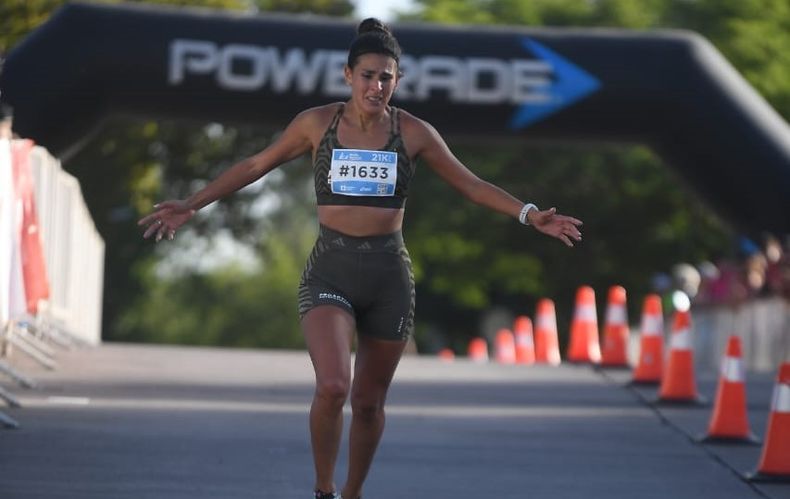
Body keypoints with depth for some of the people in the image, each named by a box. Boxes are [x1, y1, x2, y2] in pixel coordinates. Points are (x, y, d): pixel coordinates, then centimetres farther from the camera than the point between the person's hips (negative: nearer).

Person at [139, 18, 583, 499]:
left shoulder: (413, 132, 1)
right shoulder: (317, 123, -1)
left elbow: (471, 184, 8)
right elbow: (255, 166, 9)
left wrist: (530, 214, -1)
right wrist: (193, 204, 6)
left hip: (389, 276, 2)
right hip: (331, 270, -2)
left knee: (369, 401, 8)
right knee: (333, 387, -22)